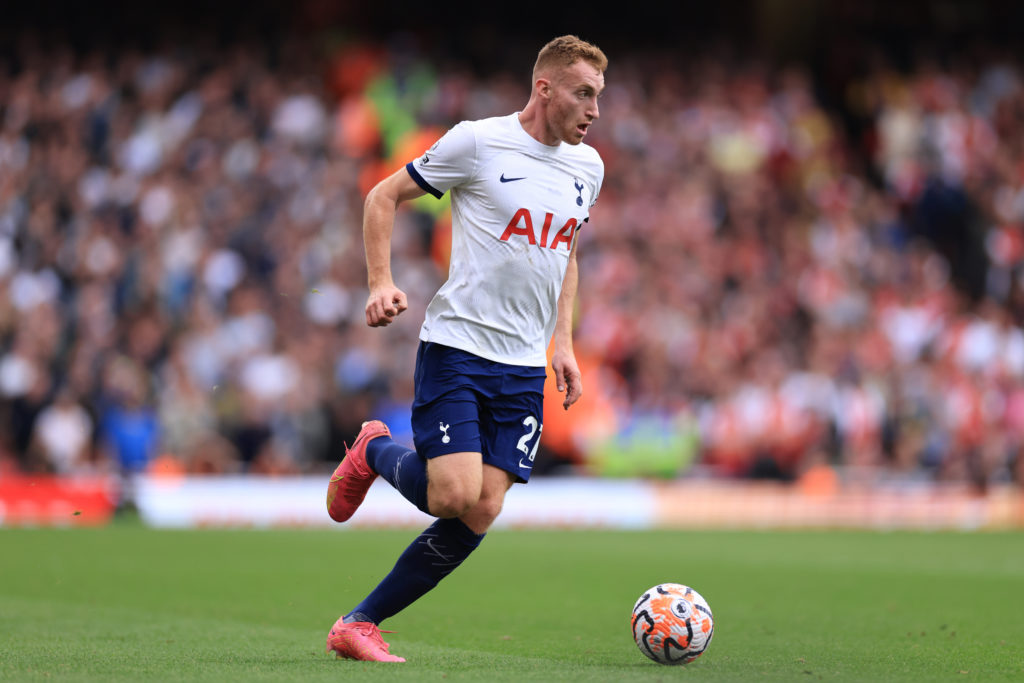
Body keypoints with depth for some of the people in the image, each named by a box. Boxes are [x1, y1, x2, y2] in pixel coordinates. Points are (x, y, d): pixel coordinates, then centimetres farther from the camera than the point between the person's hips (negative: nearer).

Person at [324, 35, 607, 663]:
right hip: (456, 345, -6)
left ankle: (361, 625, 6)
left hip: (525, 365, 6)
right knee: (454, 495, -20)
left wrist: (563, 343, 16)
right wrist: (382, 283, -11)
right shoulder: (477, 142, -7)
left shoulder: (587, 166, 11)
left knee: (479, 517, -6)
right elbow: (384, 197, 2)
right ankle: (374, 454, 14)